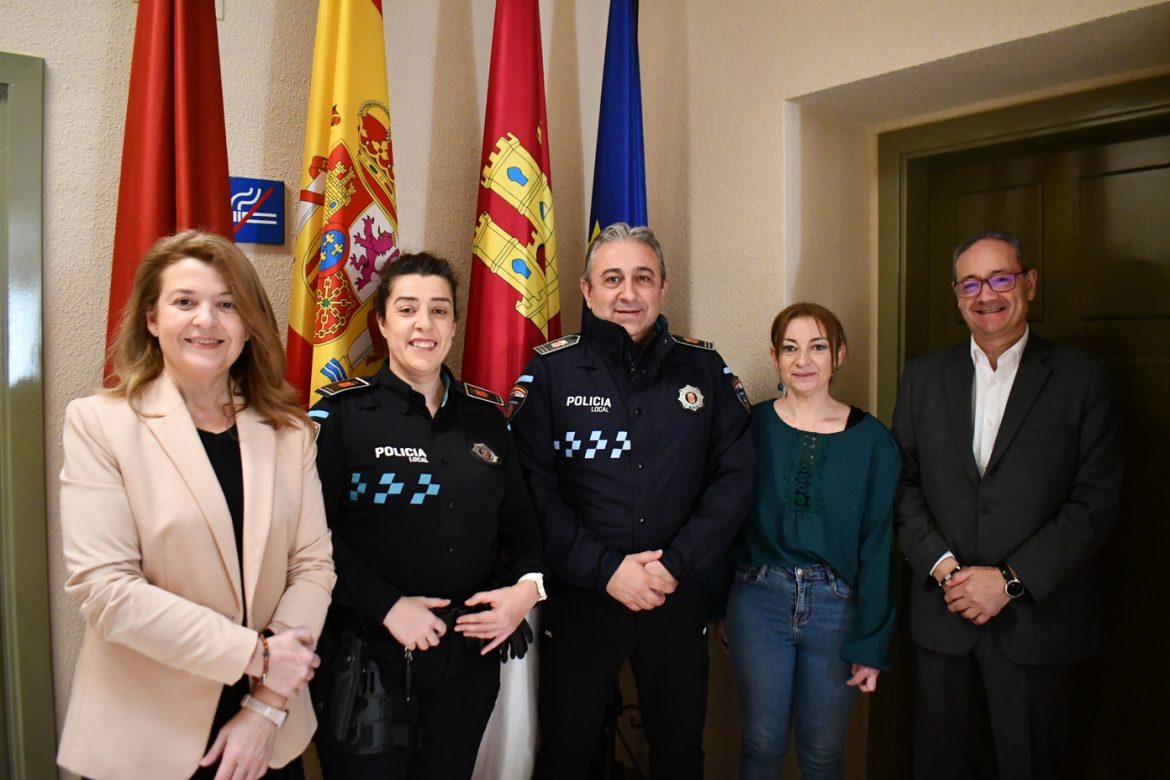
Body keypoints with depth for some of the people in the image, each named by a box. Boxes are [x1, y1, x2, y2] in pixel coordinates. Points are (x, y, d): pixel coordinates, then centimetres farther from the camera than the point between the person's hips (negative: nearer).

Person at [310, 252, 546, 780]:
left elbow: (519, 516, 10)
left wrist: (529, 584, -7)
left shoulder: (485, 414, 6)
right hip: (369, 658, -4)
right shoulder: (340, 414, -7)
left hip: (469, 657, 4)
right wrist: (387, 606, -19)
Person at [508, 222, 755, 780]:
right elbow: (533, 489, -10)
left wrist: (676, 565, -12)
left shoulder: (704, 368, 2)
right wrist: (604, 569, -16)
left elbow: (734, 477, -2)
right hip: (578, 598, -1)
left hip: (679, 598, 2)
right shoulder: (550, 371, -4)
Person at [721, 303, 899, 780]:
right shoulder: (753, 426, -3)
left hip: (835, 606, 0)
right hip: (758, 599, 0)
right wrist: (720, 609, 0)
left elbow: (877, 547, -2)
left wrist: (872, 644, -3)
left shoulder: (871, 439, -3)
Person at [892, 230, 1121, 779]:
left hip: (1040, 622, -2)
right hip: (943, 617, 2)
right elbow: (904, 484, 4)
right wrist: (941, 565, -10)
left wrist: (1009, 580, -13)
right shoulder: (923, 377, 7)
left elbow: (1096, 501, -7)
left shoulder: (1081, 376, -1)